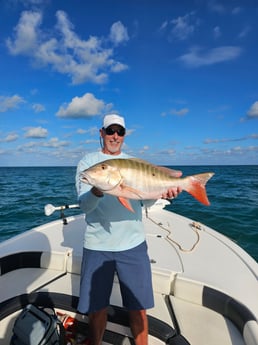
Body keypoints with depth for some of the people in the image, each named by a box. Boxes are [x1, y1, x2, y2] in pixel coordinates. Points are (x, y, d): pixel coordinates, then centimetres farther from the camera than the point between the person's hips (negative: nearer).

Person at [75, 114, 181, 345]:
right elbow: (84, 205, -10)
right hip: (97, 246, -1)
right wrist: (97, 191, -32)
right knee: (96, 307, 14)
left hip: (133, 244, 2)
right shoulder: (87, 163, 1)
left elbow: (146, 198, -1)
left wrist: (162, 191, -23)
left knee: (138, 307, 12)